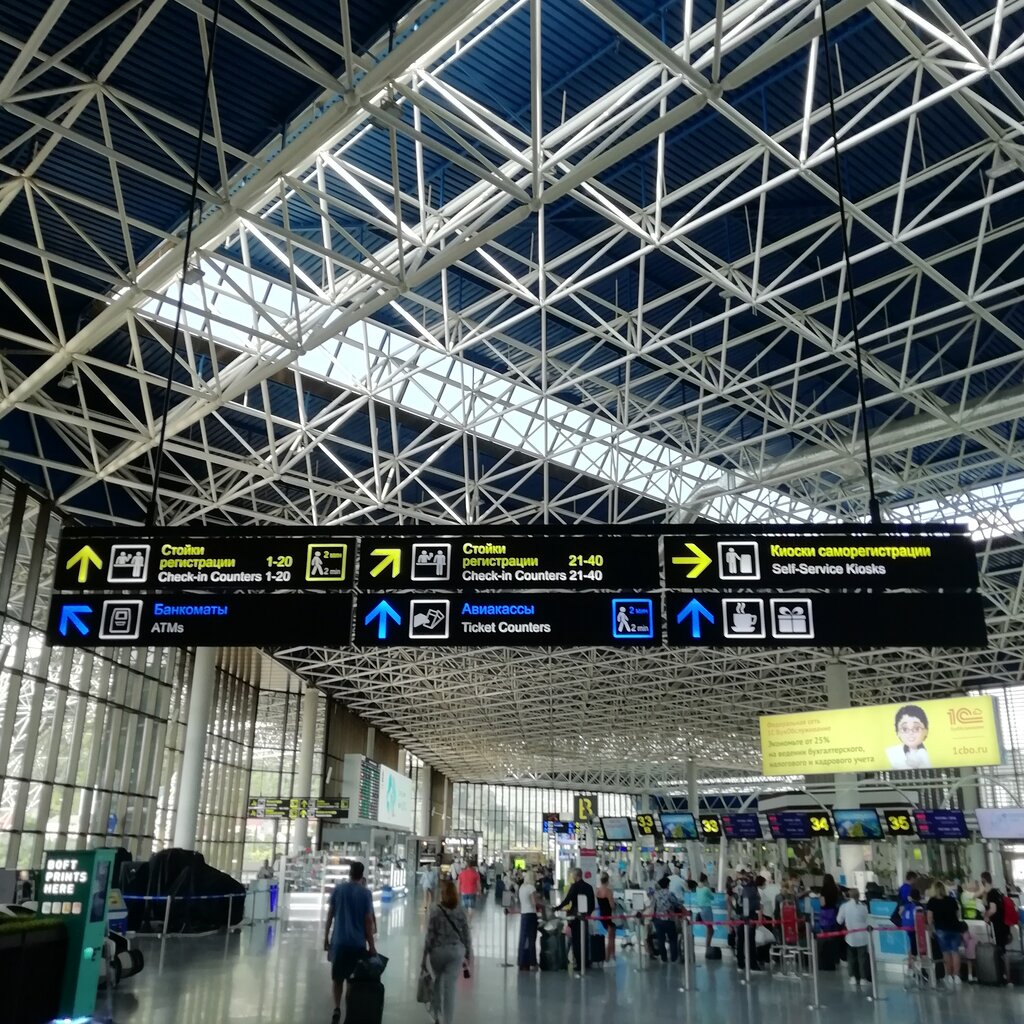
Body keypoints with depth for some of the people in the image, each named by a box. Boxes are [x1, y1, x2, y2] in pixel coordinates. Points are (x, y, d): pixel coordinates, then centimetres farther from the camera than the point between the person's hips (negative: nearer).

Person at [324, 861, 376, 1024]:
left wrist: (326, 937, 12)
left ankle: (337, 1008, -2)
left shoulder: (338, 889, 0)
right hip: (357, 943, -1)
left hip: (338, 941, 1)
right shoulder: (366, 893, -6)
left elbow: (330, 914, 2)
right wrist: (371, 945, 0)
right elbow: (368, 920, -6)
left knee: (337, 978, 12)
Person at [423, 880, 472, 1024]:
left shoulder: (435, 910, -11)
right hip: (456, 951, 1)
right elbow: (466, 935, 1)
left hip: (438, 950, -1)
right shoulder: (461, 912, -3)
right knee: (450, 986, 5)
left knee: (437, 982, 22)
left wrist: (425, 954, -2)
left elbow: (430, 935, -10)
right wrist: (468, 954, 11)